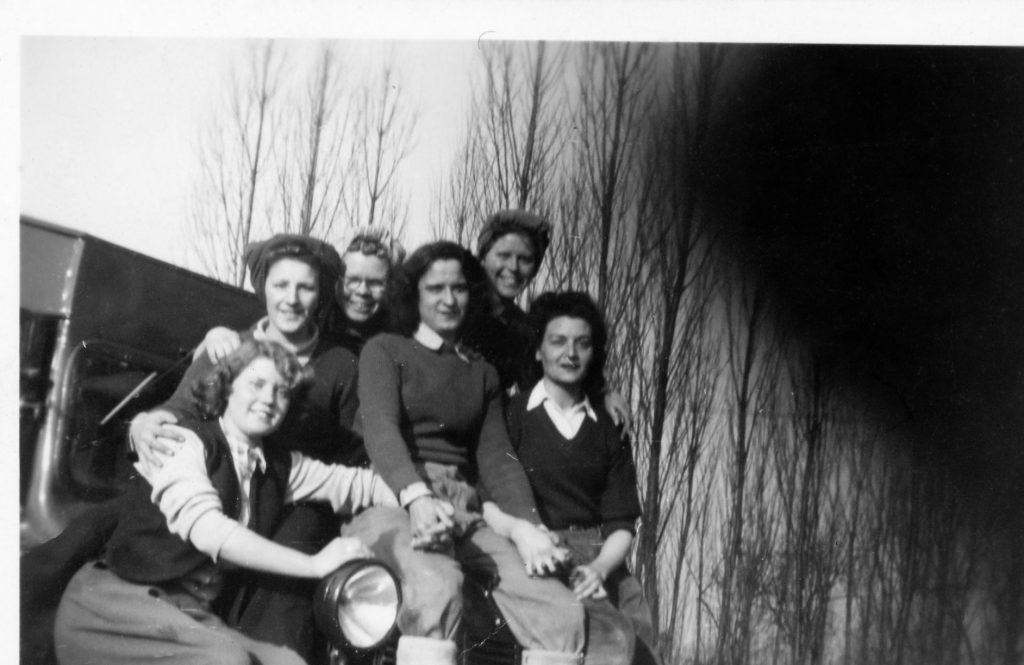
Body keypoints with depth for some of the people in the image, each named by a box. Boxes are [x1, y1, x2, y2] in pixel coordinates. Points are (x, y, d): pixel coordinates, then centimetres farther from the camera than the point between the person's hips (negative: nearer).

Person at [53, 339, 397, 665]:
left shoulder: (279, 465, 11)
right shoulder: (185, 441, -7)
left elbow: (352, 482, 9)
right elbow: (205, 529, -21)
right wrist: (314, 564, -24)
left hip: (196, 619, 6)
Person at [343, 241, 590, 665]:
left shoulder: (483, 374, 25)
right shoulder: (386, 350, 11)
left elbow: (496, 456, 11)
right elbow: (380, 428, -8)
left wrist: (525, 526, -9)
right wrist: (417, 497, -28)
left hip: (463, 511, 5)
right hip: (393, 500, -5)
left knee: (562, 612, -17)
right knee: (437, 586, -38)